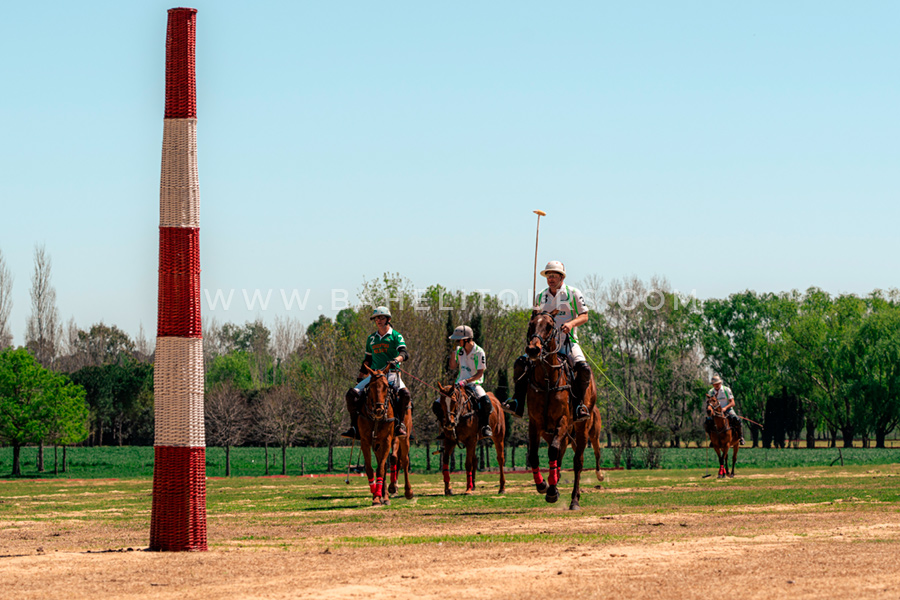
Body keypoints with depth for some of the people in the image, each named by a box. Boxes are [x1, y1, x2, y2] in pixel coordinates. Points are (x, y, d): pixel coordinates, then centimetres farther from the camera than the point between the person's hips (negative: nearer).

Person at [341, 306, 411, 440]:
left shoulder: (396, 336, 4)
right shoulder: (371, 338, 19)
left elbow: (404, 353, -11)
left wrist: (396, 360, -33)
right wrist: (360, 376, 20)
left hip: (391, 374, -4)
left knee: (404, 393, -34)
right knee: (352, 394, -15)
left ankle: (399, 424, -23)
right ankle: (355, 427, -12)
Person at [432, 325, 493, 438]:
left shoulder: (479, 352, -10)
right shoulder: (459, 349, 7)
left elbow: (480, 373, -12)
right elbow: (453, 366, 3)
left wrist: (466, 381, -24)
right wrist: (453, 351, -5)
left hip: (474, 383, -5)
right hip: (460, 383, 5)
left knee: (485, 401, -37)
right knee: (437, 405, -8)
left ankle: (485, 426, -21)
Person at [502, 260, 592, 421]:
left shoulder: (573, 293, 3)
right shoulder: (540, 297, 14)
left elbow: (584, 316, 0)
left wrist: (571, 323, -19)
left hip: (567, 341, -3)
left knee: (583, 368, -29)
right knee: (521, 363, -16)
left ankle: (579, 405, -16)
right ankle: (517, 403, -14)